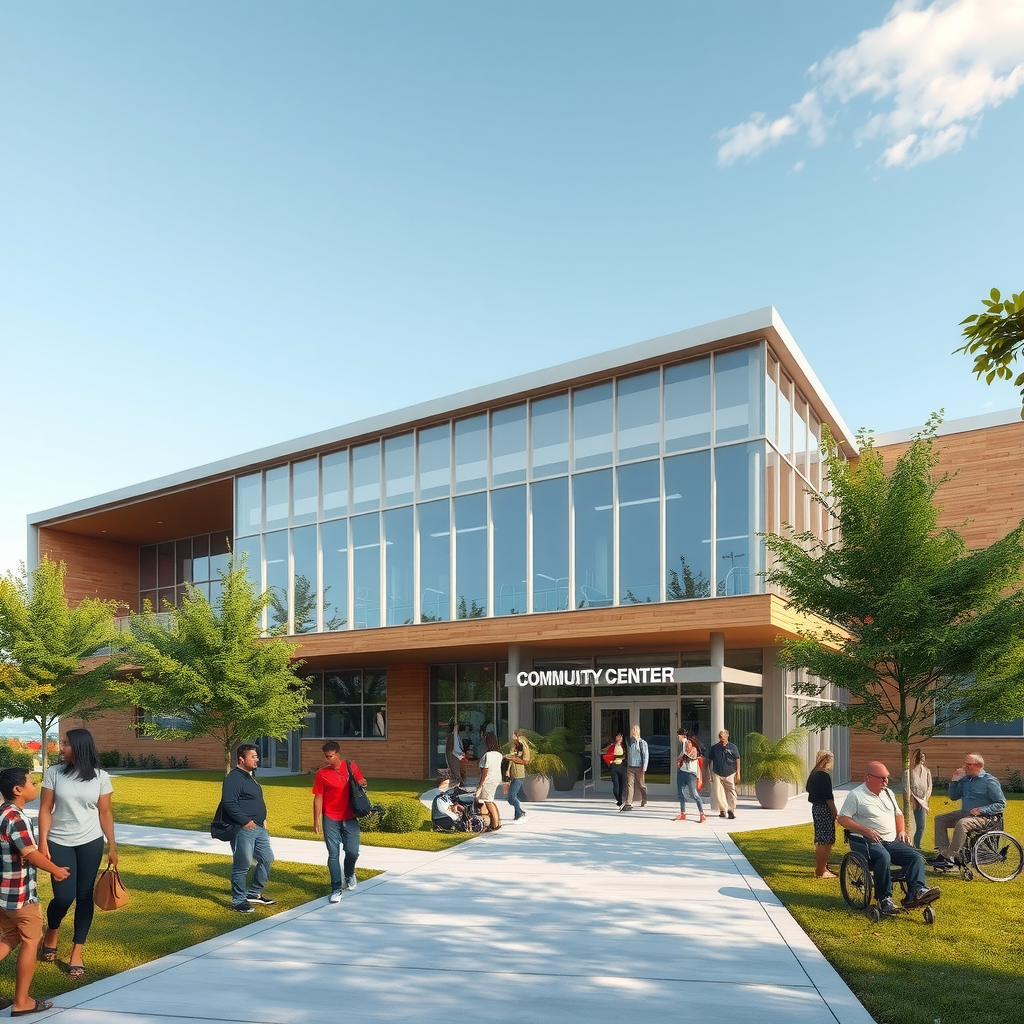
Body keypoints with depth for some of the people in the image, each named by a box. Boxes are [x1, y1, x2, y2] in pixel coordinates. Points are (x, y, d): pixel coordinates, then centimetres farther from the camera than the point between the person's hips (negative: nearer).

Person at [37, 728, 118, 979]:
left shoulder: (100, 777, -4)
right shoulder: (53, 772, -5)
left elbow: (105, 813, 1)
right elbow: (45, 809, -3)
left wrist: (112, 846, 1)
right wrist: (42, 843, -10)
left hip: (91, 843, 1)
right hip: (60, 843, -1)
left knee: (84, 895, 3)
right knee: (64, 896, -5)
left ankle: (77, 952, 15)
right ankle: (51, 932, 29)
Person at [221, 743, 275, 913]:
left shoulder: (250, 776, 16)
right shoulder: (233, 778, -15)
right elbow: (229, 803, -24)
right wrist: (245, 821, -23)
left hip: (259, 828, 10)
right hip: (243, 829, -10)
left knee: (267, 859, 14)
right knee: (242, 866, -1)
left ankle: (254, 893, 27)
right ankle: (238, 901, 12)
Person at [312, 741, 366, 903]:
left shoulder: (351, 767, 0)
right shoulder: (322, 773, -4)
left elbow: (361, 783, 15)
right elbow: (318, 798, -2)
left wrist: (363, 784, -8)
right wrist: (316, 820, -4)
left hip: (350, 818, 1)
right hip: (331, 820, -1)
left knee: (353, 851, 0)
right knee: (333, 855, 1)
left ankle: (349, 874, 31)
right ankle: (336, 889, 12)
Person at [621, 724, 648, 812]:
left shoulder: (642, 743, -4)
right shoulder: (629, 742, 9)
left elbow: (646, 755, -6)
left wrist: (644, 767, -13)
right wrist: (626, 764, 16)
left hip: (639, 767, -3)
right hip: (630, 767, 3)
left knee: (641, 785, 10)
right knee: (629, 785, -8)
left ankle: (644, 802, 29)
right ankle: (628, 804, -13)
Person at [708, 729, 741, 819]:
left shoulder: (733, 747, 1)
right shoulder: (714, 748, 6)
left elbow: (737, 760, 5)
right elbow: (711, 761, 12)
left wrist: (738, 773, 1)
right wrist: (710, 774, 10)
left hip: (730, 774, -1)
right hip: (717, 774, 1)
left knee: (731, 793, 0)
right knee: (718, 793, -1)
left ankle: (731, 810, 11)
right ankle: (722, 810, 12)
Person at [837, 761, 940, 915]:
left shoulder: (888, 793, 19)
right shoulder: (856, 795, -3)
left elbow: (898, 814, 31)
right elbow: (842, 819, -8)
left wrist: (901, 830, 11)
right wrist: (866, 830, -17)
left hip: (893, 841, 7)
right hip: (871, 842, -7)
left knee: (916, 856, -17)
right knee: (883, 856, -36)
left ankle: (917, 891, -32)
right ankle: (885, 899, -28)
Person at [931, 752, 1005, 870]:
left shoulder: (990, 781, -9)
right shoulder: (965, 779, 12)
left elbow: (1001, 804, -11)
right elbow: (953, 797, 19)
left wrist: (981, 810, -22)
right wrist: (954, 781, 4)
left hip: (984, 817, -9)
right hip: (965, 814, 9)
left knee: (962, 823, -36)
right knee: (939, 818, 0)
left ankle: (948, 857, -31)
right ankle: (943, 851, -14)